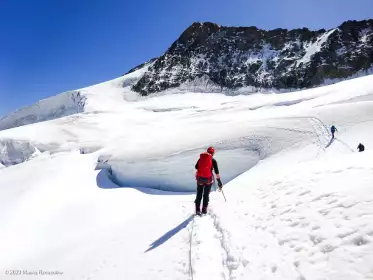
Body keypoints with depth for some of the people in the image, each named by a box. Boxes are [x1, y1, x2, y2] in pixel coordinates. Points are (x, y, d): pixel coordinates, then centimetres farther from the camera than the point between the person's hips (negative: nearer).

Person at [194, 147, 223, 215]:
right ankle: (204, 209, 17)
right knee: (206, 195, 14)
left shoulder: (200, 158, 3)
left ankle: (197, 210, 12)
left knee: (199, 194, 14)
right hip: (208, 179, -2)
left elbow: (196, 167, 15)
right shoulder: (213, 160, -6)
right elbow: (216, 172, -8)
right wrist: (219, 181, -2)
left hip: (200, 178, 2)